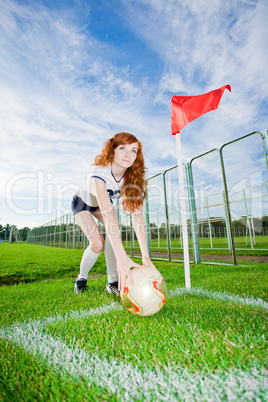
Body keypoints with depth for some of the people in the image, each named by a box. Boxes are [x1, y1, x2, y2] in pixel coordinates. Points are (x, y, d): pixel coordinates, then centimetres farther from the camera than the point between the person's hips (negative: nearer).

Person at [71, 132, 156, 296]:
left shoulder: (133, 177, -26)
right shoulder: (100, 172, -41)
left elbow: (137, 215, -35)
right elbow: (107, 212, -54)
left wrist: (146, 256, -44)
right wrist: (121, 257, -63)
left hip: (103, 203, 4)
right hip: (82, 203, -3)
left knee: (113, 229, -25)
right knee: (97, 243, -19)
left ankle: (112, 282, -9)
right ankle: (81, 279, 12)